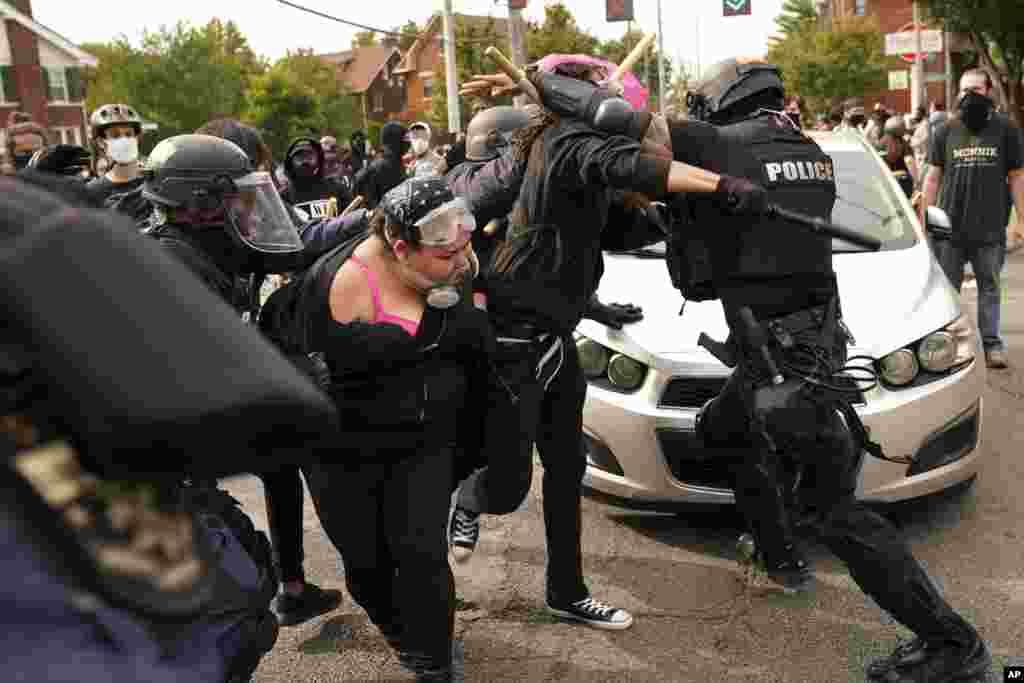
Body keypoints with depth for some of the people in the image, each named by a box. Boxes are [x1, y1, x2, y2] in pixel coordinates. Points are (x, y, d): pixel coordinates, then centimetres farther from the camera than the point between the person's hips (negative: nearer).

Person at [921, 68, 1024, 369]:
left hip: (991, 228, -1)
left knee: (989, 287, 8)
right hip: (949, 227, 1)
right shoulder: (946, 132, 6)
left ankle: (991, 343, 16)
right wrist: (924, 219, 2)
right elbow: (933, 177, 6)